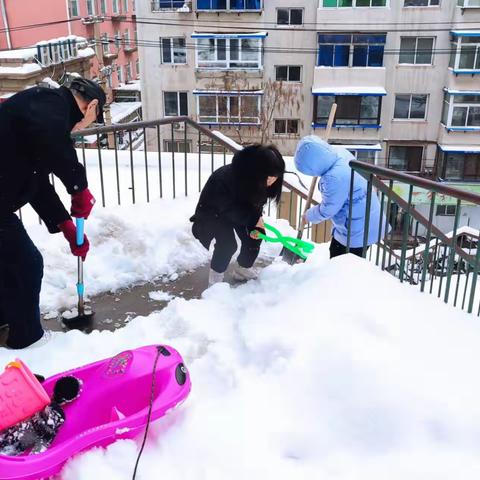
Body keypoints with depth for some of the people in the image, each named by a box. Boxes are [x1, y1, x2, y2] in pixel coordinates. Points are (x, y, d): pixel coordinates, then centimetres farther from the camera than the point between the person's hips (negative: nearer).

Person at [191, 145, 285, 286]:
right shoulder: (227, 177, -41)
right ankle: (216, 275, -2)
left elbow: (257, 203, -8)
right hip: (215, 210, -6)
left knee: (256, 235, -4)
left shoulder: (264, 182, -20)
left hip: (241, 208, 6)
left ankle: (242, 269, 18)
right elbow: (229, 207, -31)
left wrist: (255, 226, -23)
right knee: (228, 243, -25)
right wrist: (254, 219, -27)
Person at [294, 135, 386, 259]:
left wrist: (309, 216, -2)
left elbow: (327, 210, -20)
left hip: (358, 230, -10)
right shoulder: (339, 153, -7)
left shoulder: (335, 178, -35)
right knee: (335, 258, 25)